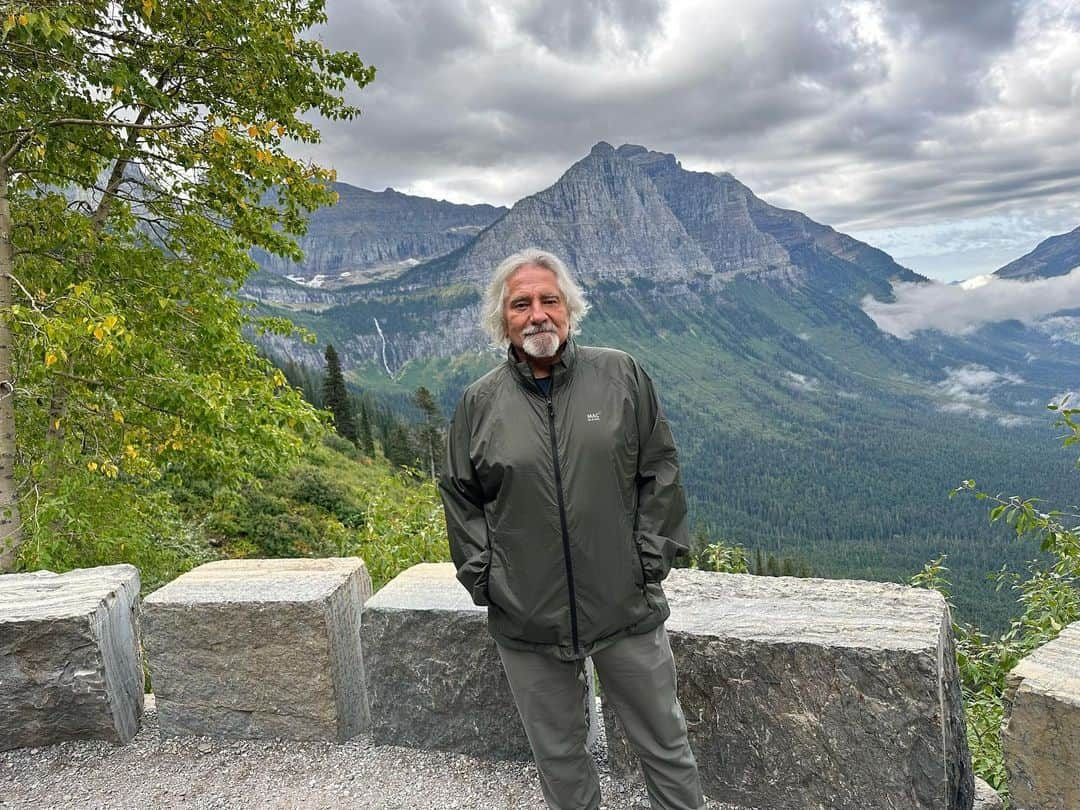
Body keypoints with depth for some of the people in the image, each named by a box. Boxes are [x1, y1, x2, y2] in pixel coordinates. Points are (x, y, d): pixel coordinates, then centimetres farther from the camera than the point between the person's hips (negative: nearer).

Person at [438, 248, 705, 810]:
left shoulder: (621, 376, -2)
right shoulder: (479, 402, 0)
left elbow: (659, 469, 1)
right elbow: (460, 495, 7)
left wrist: (650, 559, -3)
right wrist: (483, 579, 1)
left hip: (627, 607, 0)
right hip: (526, 619, 1)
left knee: (665, 744, 15)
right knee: (557, 754, 18)